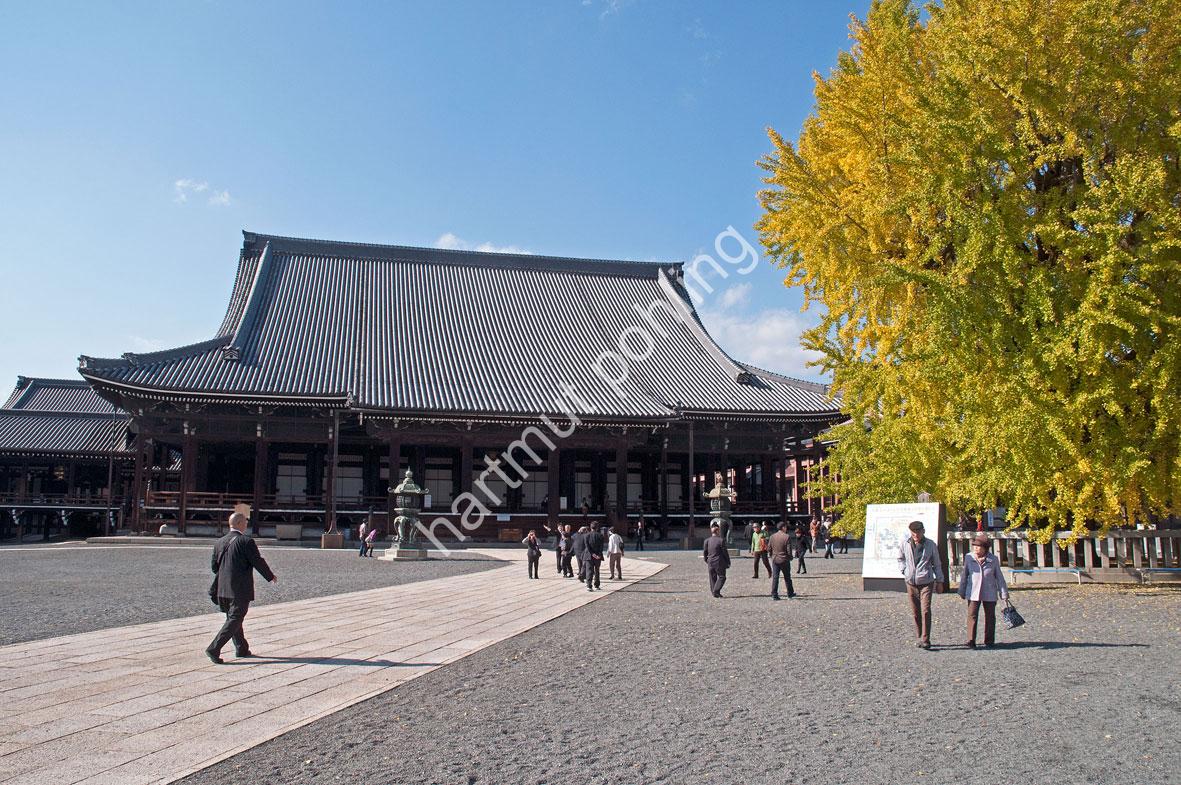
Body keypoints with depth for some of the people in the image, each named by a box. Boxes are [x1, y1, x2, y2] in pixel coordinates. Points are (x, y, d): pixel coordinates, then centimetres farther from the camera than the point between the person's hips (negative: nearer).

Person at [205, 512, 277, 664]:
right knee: (234, 619, -3)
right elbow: (258, 562, -12)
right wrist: (271, 576, 3)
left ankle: (241, 649, 28)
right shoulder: (246, 541, -13)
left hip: (223, 589, 7)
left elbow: (214, 566, 12)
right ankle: (214, 649, -11)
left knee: (233, 618, 18)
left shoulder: (220, 542, 7)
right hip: (240, 589, -7)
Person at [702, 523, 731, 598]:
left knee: (713, 578, 14)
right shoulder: (721, 540, -13)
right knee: (721, 577, 7)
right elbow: (725, 552, -8)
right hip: (720, 562, -5)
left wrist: (706, 560, 21)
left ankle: (713, 592, 15)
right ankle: (716, 591, -5)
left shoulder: (707, 540, 0)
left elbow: (704, 552, 5)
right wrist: (728, 562, 3)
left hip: (710, 563, 5)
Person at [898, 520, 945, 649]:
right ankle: (919, 637, 21)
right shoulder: (905, 544, 1)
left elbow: (937, 563, 9)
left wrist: (939, 581, 8)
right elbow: (900, 559, 20)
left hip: (926, 582, -2)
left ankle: (925, 639, -10)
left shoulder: (930, 544, -2)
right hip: (911, 583, 2)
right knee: (915, 612, 8)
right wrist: (904, 570, 5)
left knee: (925, 611, -12)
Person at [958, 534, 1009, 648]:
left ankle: (989, 642, 19)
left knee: (990, 617, 8)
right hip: (973, 593, -1)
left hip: (989, 594, 1)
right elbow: (964, 575, 6)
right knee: (972, 616, -6)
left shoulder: (993, 559, -3)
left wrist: (1004, 593, 3)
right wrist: (962, 591, 10)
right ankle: (971, 641, -3)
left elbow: (999, 577, 3)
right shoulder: (969, 558, -3)